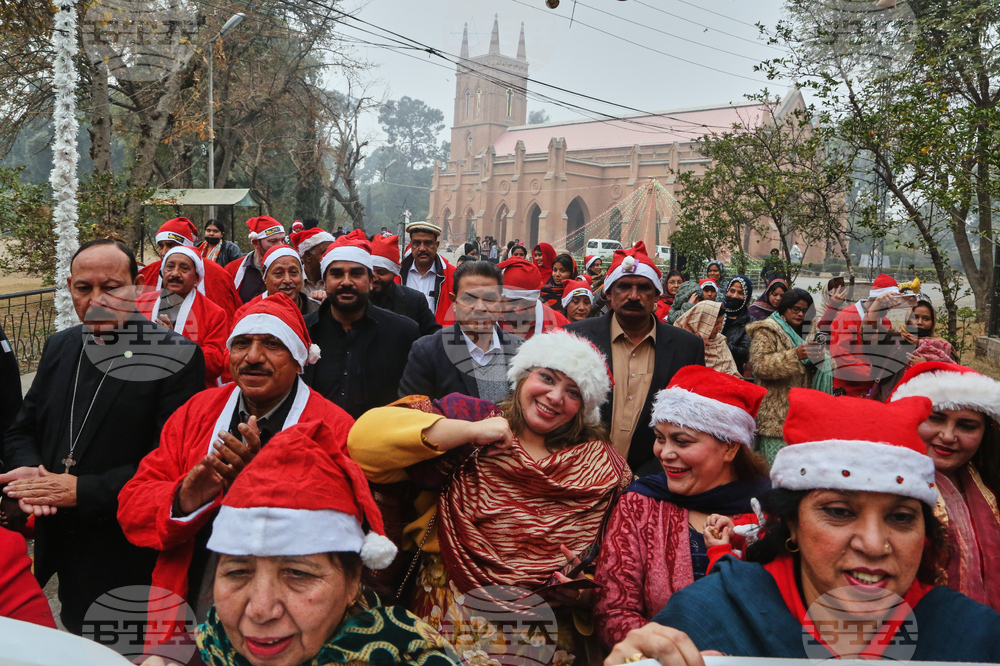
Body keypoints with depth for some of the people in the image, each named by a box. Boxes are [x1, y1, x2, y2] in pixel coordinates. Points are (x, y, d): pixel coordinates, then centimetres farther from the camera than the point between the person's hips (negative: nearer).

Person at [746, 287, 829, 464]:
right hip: (775, 414, -8)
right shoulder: (767, 331, -2)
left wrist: (816, 359, 10)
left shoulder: (800, 333, 24)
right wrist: (795, 355, -24)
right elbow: (760, 365, -16)